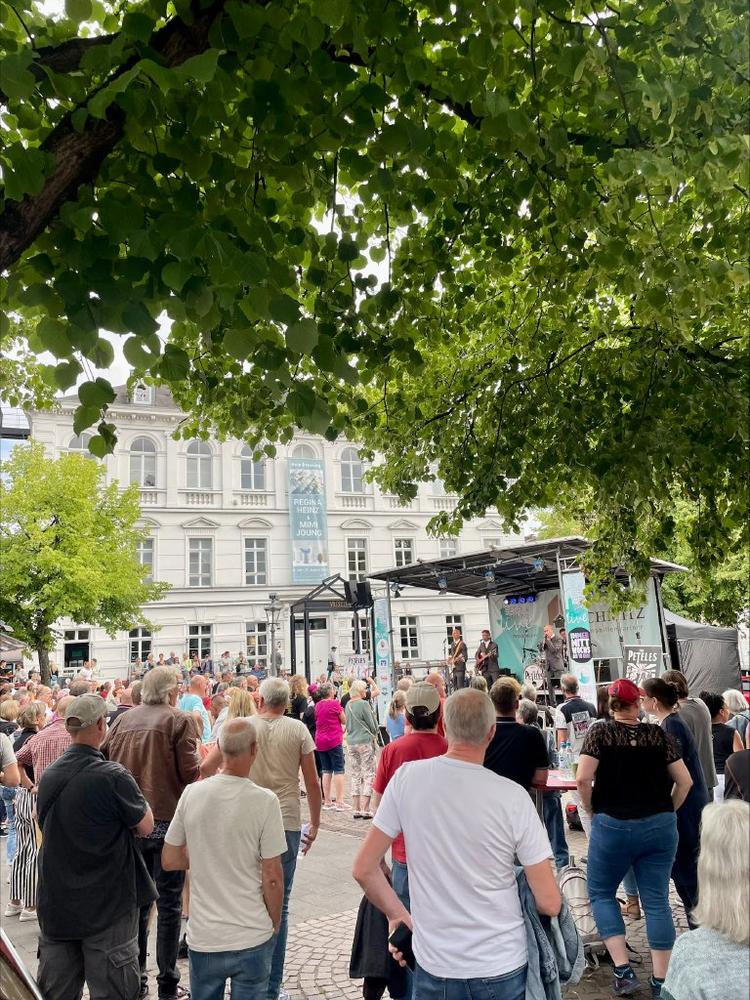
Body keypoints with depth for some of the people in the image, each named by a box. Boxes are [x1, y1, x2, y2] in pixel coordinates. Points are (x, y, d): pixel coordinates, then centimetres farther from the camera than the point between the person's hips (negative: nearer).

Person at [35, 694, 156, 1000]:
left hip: (55, 905, 6)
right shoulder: (112, 777, -20)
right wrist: (138, 799, 7)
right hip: (106, 904, -6)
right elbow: (145, 826, -10)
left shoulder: (48, 776, 0)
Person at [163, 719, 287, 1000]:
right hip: (252, 937, -3)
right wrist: (275, 925, 3)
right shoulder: (264, 801, -17)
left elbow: (169, 861, 2)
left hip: (203, 937, 3)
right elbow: (272, 878, -12)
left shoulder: (191, 794, -8)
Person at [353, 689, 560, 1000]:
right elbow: (549, 904, -12)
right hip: (503, 968, -1)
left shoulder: (406, 778, -12)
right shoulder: (513, 796, -16)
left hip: (434, 967, 1)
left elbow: (363, 870, -6)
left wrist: (398, 915, 8)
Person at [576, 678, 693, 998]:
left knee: (600, 893, 14)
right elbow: (684, 781, 2)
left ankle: (623, 971, 6)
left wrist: (592, 810, 0)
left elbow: (583, 779, -15)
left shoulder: (600, 732, -6)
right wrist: (668, 810, 14)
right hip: (660, 826, 3)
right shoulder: (658, 734, 2)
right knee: (657, 900, 11)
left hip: (612, 825, -2)